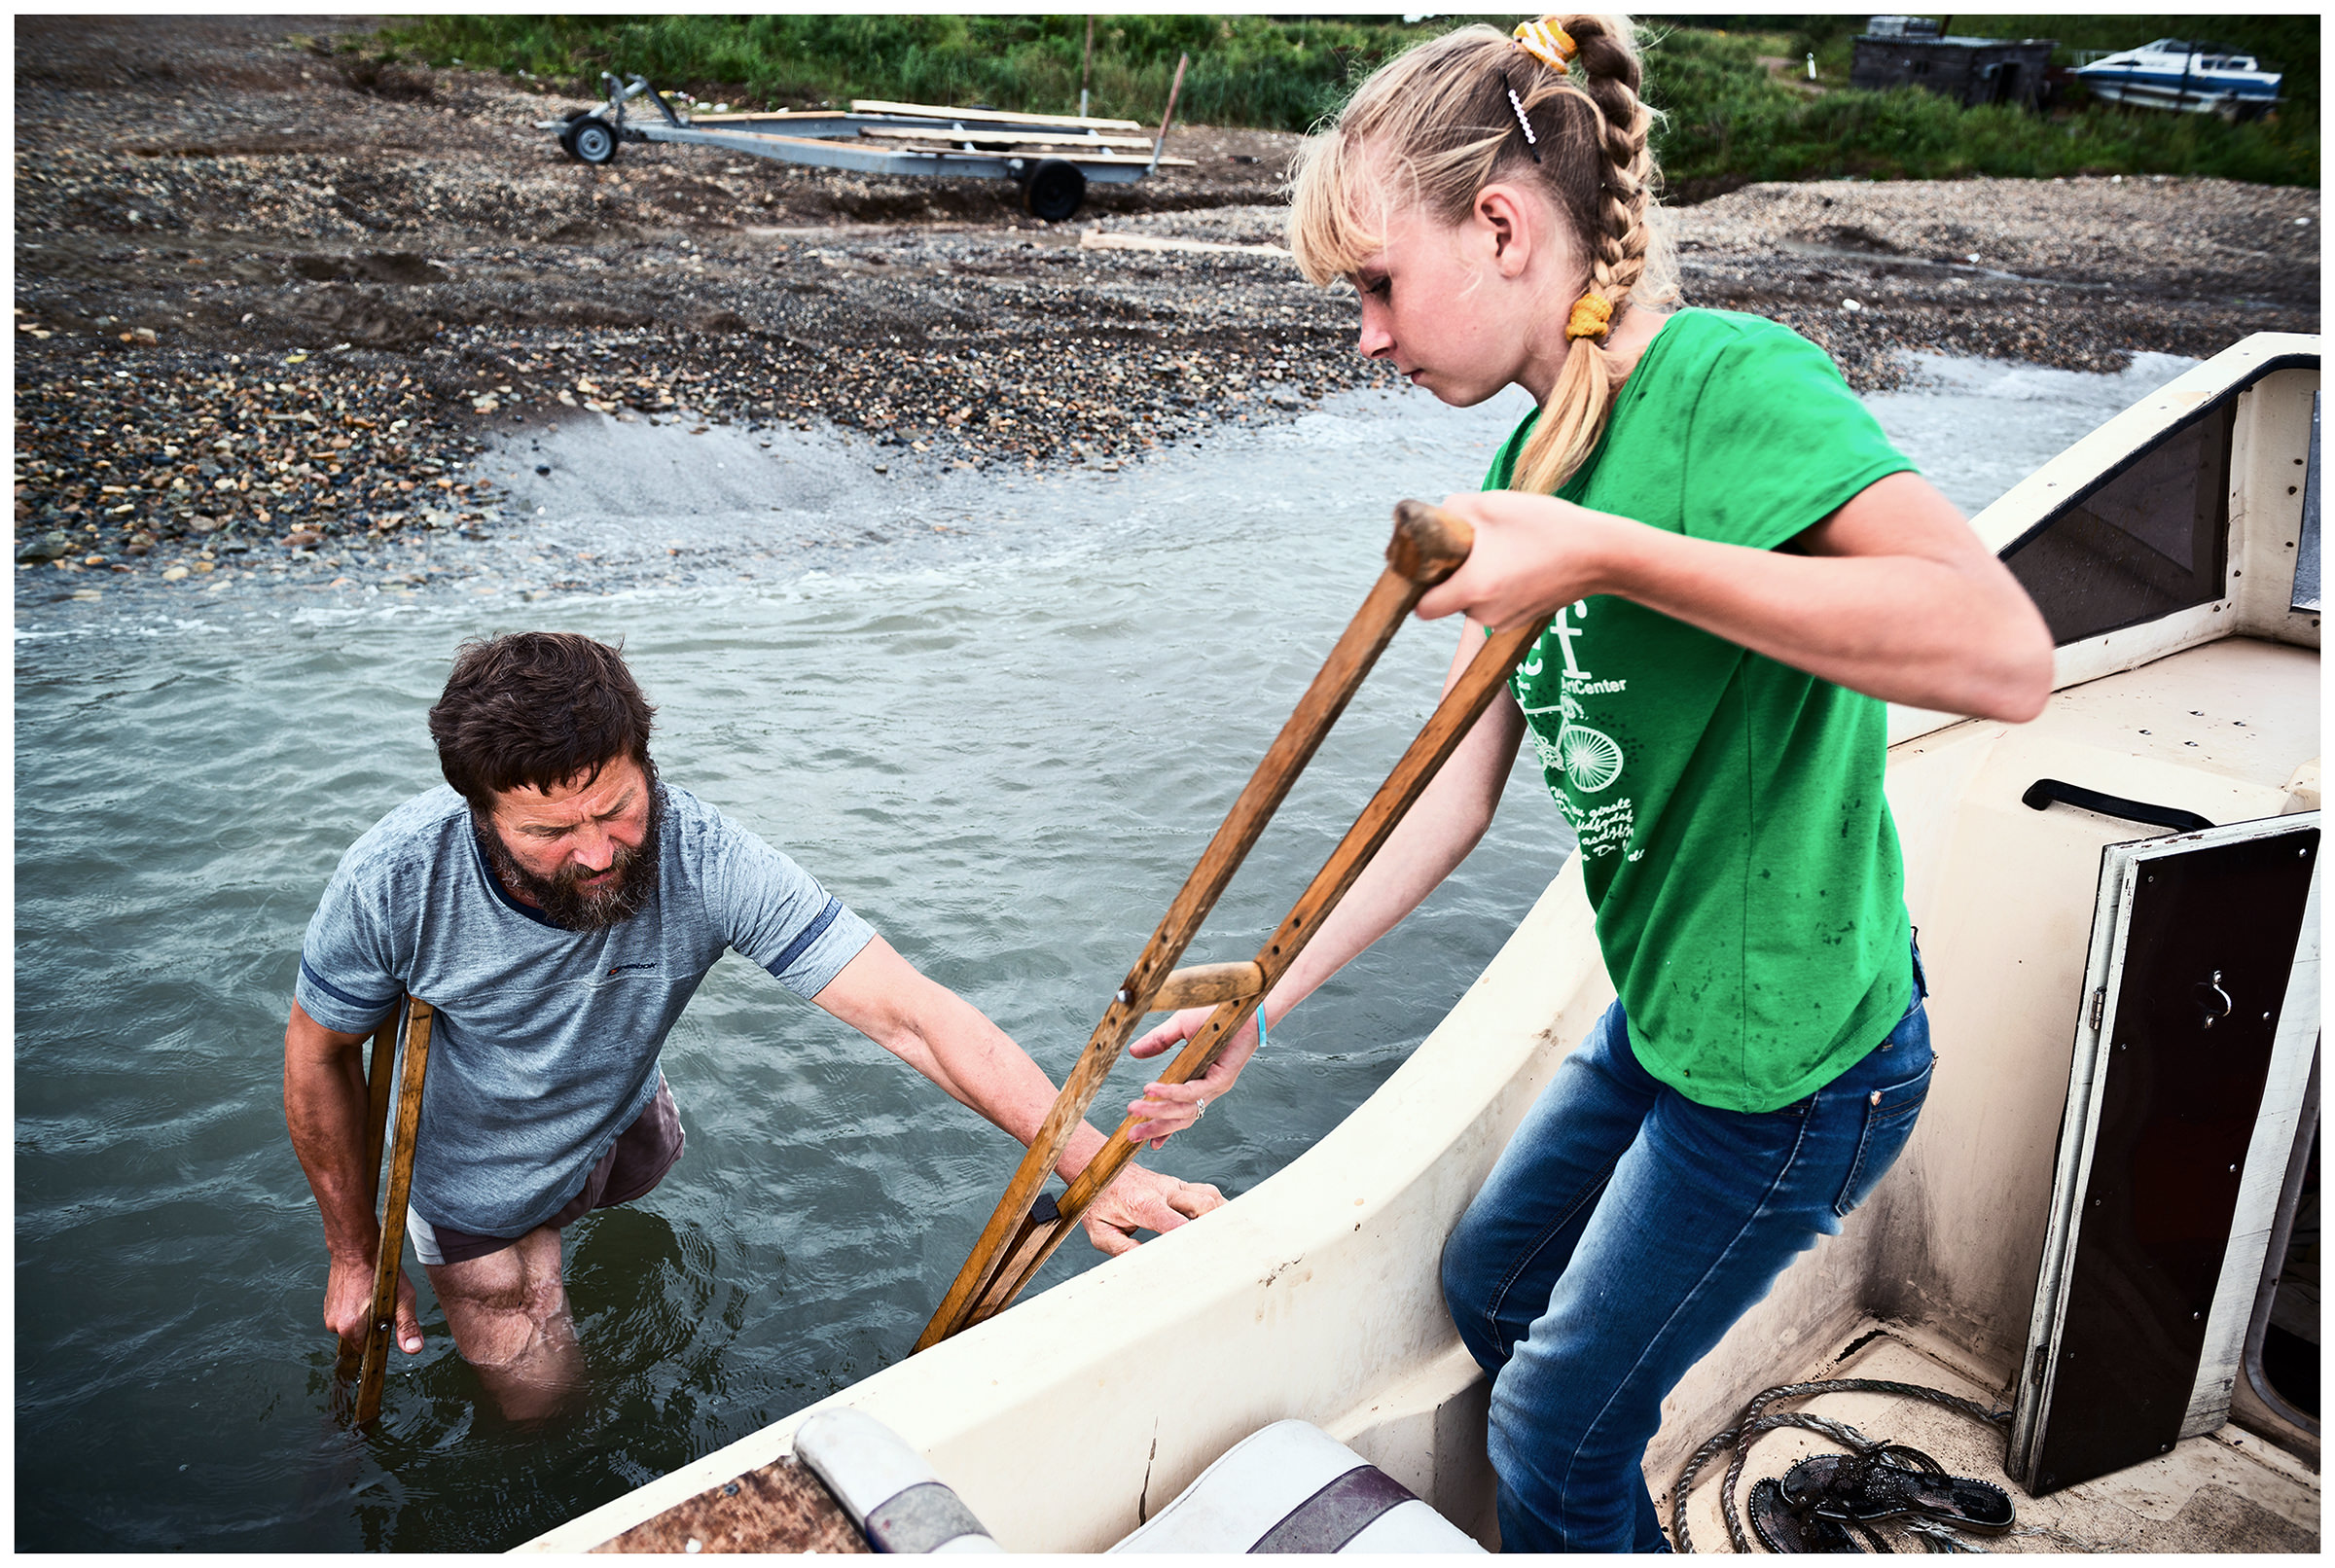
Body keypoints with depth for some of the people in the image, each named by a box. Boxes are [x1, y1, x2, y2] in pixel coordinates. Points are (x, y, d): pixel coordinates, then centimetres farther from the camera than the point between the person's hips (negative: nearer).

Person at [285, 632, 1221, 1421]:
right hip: (482, 1184, -1)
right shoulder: (393, 885, -36)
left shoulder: (704, 861, -37)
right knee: (542, 1404, 16)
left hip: (618, 1120, 2)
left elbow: (910, 1012, -41)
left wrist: (1093, 1164, -48)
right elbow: (319, 1058, -15)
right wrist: (354, 1254, -6)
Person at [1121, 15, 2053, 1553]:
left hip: (1794, 1057, -8)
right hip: (1664, 1015, 8)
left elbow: (2005, 652, -37)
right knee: (1488, 1287, 26)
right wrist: (1263, 999, 3)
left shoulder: (1735, 379, -24)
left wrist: (1614, 556, -39)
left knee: (1559, 1432, 9)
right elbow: (1459, 785, 4)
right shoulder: (1533, 462, 2)